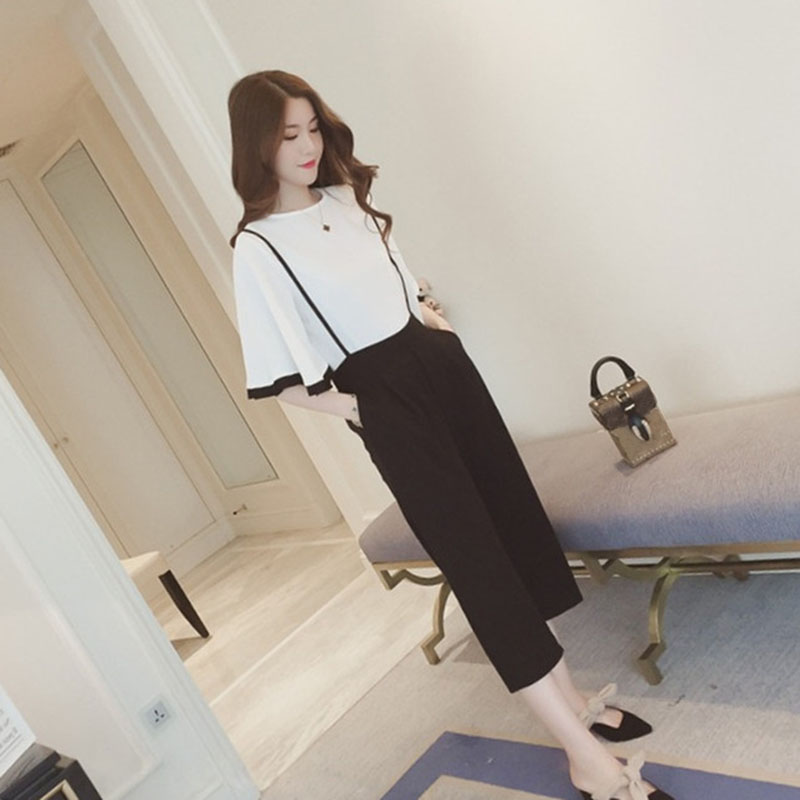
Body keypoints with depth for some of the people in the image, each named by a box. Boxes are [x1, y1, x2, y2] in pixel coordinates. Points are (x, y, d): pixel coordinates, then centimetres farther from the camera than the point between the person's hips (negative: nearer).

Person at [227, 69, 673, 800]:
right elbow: (282, 379, -11)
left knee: (518, 520, 8)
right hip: (385, 401, -7)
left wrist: (429, 317, 9)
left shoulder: (346, 198, 10)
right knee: (477, 557, -8)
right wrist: (358, 408, -7)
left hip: (442, 365, 7)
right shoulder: (256, 247, -9)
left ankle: (572, 698, 25)